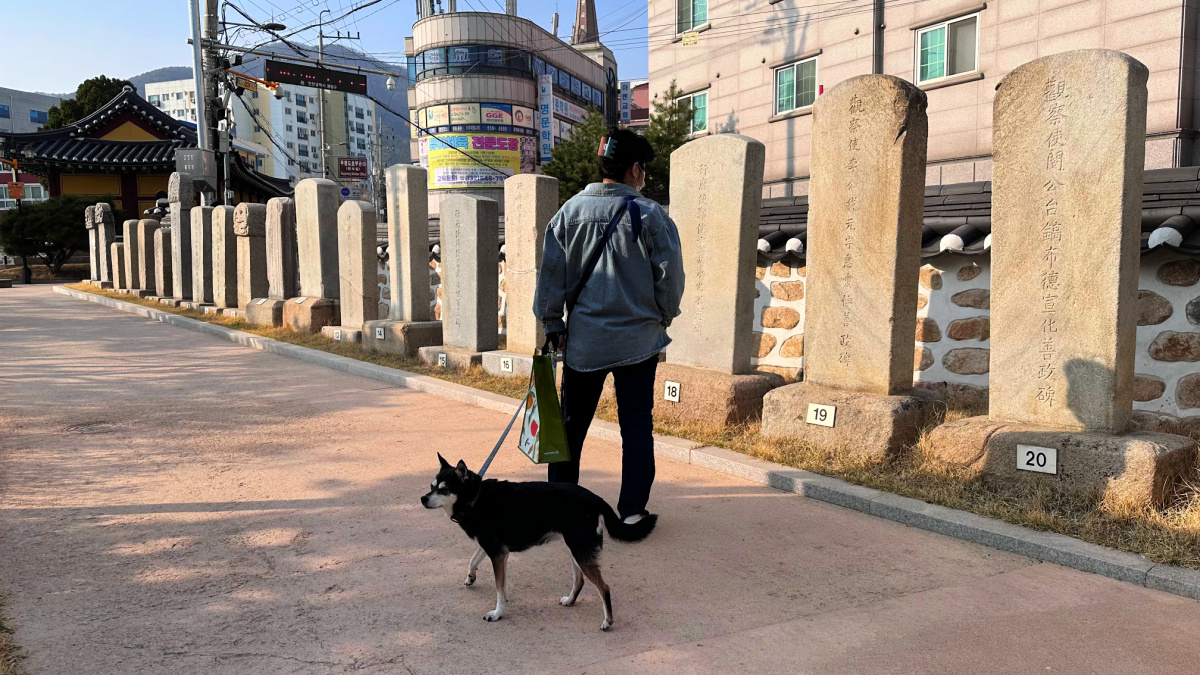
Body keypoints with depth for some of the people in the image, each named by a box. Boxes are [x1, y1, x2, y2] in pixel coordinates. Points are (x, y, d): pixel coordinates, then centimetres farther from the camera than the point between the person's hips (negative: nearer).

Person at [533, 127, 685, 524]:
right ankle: (632, 510, 7)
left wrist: (552, 324, 11)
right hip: (638, 339, -3)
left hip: (583, 340, 3)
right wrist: (662, 317, 11)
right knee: (636, 424, 6)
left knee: (572, 422, 14)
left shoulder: (570, 212, 2)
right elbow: (671, 275, -6)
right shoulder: (648, 214, -8)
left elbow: (550, 273, 3)